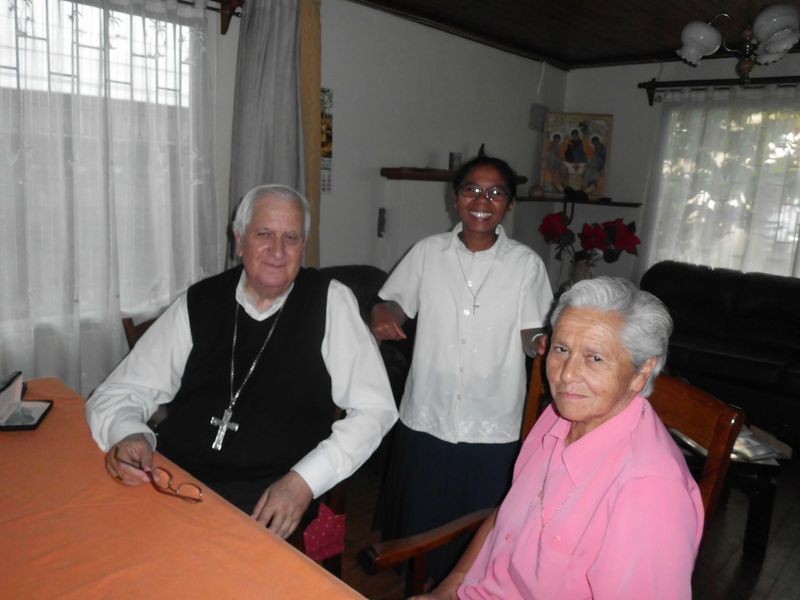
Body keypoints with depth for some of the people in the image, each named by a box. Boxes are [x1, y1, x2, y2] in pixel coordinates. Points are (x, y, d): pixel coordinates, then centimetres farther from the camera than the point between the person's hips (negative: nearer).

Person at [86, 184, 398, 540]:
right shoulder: (199, 303, 6)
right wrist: (127, 435, -14)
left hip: (273, 500, -3)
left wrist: (304, 480, -15)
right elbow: (115, 396, 9)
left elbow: (373, 410, -3)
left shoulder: (330, 302, -1)